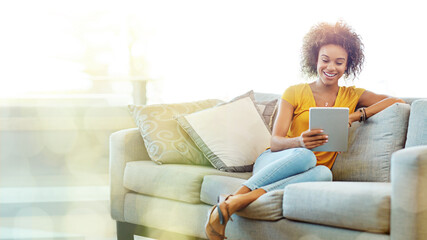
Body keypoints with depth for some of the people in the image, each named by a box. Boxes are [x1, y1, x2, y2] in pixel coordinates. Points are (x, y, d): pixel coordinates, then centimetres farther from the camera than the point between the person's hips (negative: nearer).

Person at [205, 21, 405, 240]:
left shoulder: (352, 96, 12)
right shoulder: (295, 93, 3)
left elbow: (397, 101, 1)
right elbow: (275, 141, -5)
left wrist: (355, 116, -11)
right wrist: (300, 142, -29)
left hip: (307, 173, 2)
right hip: (273, 163, -2)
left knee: (324, 173, -37)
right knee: (305, 156, -37)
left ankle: (240, 201, -47)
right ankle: (229, 201, -42)